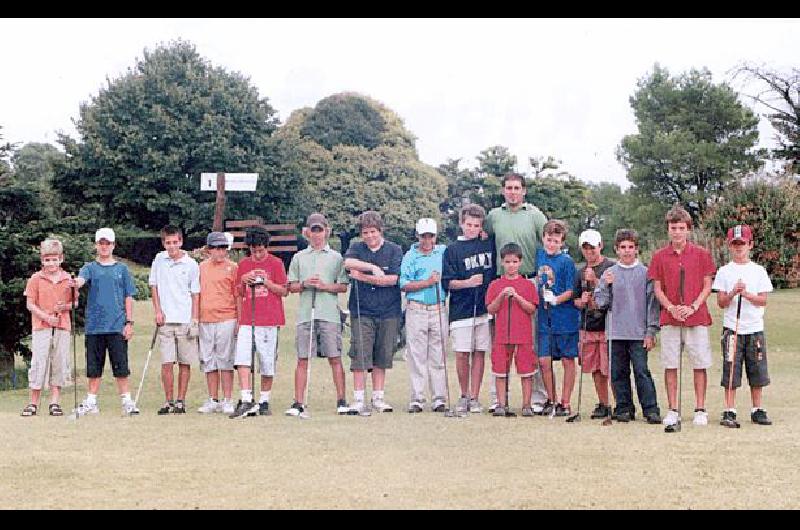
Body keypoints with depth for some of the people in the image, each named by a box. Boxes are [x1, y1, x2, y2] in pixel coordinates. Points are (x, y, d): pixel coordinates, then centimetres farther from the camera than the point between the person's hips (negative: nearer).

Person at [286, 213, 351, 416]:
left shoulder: (336, 257, 9)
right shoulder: (299, 257, 14)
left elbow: (343, 287, 6)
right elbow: (291, 287, 13)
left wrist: (325, 285, -9)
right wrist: (304, 284, -7)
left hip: (329, 315, -2)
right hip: (305, 314, 2)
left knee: (335, 358, -3)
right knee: (302, 360, 1)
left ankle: (341, 401, 2)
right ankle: (298, 403, 2)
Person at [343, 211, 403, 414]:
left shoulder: (394, 250, 4)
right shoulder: (357, 248, 8)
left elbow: (392, 279, -8)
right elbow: (348, 262, -15)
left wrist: (363, 277, -8)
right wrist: (373, 267, -21)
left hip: (388, 312, 0)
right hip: (362, 312, 0)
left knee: (382, 358, 6)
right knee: (360, 357, -6)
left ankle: (378, 398, 15)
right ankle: (359, 401, -2)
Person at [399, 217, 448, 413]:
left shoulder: (444, 252, 12)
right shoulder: (410, 256, 4)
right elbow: (404, 285, -4)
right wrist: (428, 282, -11)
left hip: (439, 309, 2)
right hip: (416, 310, -2)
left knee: (438, 356, 3)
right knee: (417, 356, -1)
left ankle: (439, 398, 5)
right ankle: (416, 399, 2)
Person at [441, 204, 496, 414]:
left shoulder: (490, 245, 9)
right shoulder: (452, 250, 4)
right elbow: (448, 282, -1)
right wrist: (468, 282, -17)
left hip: (485, 309, 1)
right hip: (461, 310, -1)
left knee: (479, 353, 2)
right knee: (462, 354, 0)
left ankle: (474, 398, 7)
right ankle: (464, 396, 16)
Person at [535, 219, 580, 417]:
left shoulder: (567, 261, -8)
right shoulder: (539, 255, 7)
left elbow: (571, 291, -11)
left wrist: (556, 299, -25)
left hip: (565, 318, -4)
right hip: (544, 319, 4)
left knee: (568, 361, 3)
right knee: (544, 361, 2)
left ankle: (565, 403, 11)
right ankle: (551, 400, 17)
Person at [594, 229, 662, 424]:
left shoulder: (645, 273, 3)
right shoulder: (609, 273, 9)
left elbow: (652, 303, 2)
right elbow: (601, 302, 6)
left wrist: (651, 331, -4)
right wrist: (606, 285, -11)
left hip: (639, 333, -3)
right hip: (616, 333, 3)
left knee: (642, 371, -8)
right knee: (619, 373, 6)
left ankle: (651, 409, -5)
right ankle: (624, 408, 14)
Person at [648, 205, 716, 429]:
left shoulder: (701, 254, 3)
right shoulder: (660, 256, 6)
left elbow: (707, 286, 3)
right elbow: (658, 288, 6)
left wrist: (693, 307, -12)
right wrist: (671, 308, -11)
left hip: (697, 318, -1)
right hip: (669, 319, 1)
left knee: (700, 365, 0)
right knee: (670, 365, 2)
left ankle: (700, 410, 7)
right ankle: (673, 410, 9)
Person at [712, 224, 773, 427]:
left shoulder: (759, 271, 7)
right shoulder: (724, 272, 4)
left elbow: (763, 300, 0)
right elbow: (721, 302, -1)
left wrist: (747, 294, -16)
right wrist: (733, 293, -19)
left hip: (755, 328, 2)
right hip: (732, 328, -1)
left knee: (757, 372, 4)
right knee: (731, 373, -3)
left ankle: (757, 410, 14)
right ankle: (729, 412, 2)